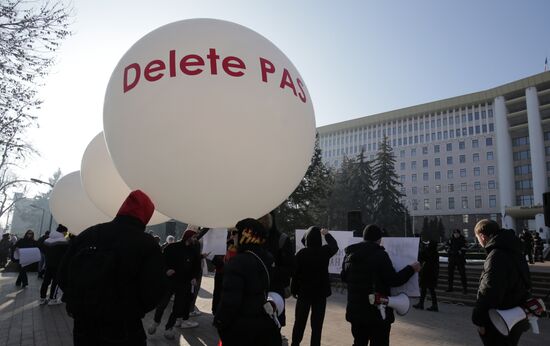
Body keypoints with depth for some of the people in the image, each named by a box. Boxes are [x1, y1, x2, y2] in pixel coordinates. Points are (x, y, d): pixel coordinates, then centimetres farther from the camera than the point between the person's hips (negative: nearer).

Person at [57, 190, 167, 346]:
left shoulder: (86, 234, 0)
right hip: (123, 331, -4)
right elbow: (155, 291, -17)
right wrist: (133, 311, 4)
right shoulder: (146, 243, -14)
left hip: (83, 327, 5)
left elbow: (62, 276, 5)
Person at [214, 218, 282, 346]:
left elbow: (230, 300, -22)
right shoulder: (268, 258, 1)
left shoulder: (238, 262, -22)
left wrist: (220, 322, -12)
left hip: (240, 327, -6)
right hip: (266, 322, 6)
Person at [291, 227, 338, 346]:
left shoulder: (301, 253, -12)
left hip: (304, 291, 0)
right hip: (320, 292, 0)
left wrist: (294, 290, 3)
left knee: (299, 322, 15)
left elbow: (295, 273, -9)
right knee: (317, 324, 8)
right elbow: (334, 245, 14)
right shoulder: (325, 251, -9)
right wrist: (326, 234, 29)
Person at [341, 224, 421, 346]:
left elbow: (344, 277, 14)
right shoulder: (380, 255, -16)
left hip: (355, 311, 6)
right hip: (378, 312, -6)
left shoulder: (350, 254, 4)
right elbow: (394, 280, -15)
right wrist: (411, 268, -3)